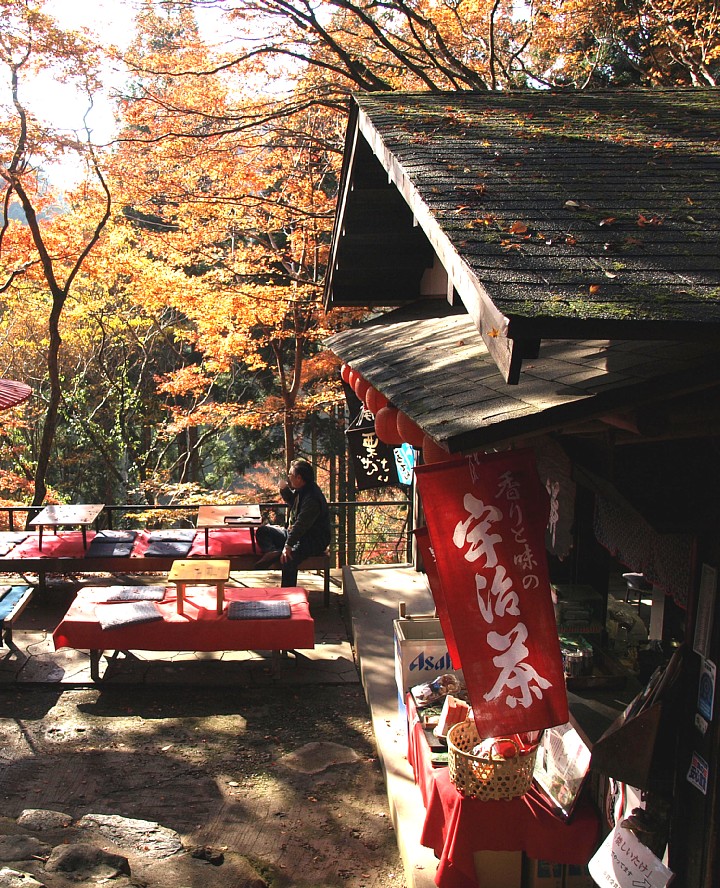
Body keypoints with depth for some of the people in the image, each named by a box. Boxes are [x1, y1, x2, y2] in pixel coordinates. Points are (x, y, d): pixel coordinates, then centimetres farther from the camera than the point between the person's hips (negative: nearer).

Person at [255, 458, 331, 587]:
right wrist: (285, 490, 6)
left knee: (289, 558, -38)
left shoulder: (312, 498, -26)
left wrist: (288, 545, -35)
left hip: (314, 541, -11)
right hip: (296, 532, 11)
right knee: (262, 531, 6)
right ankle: (273, 551, -22)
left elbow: (301, 524, -31)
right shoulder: (300, 490, 5)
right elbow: (292, 501, 28)